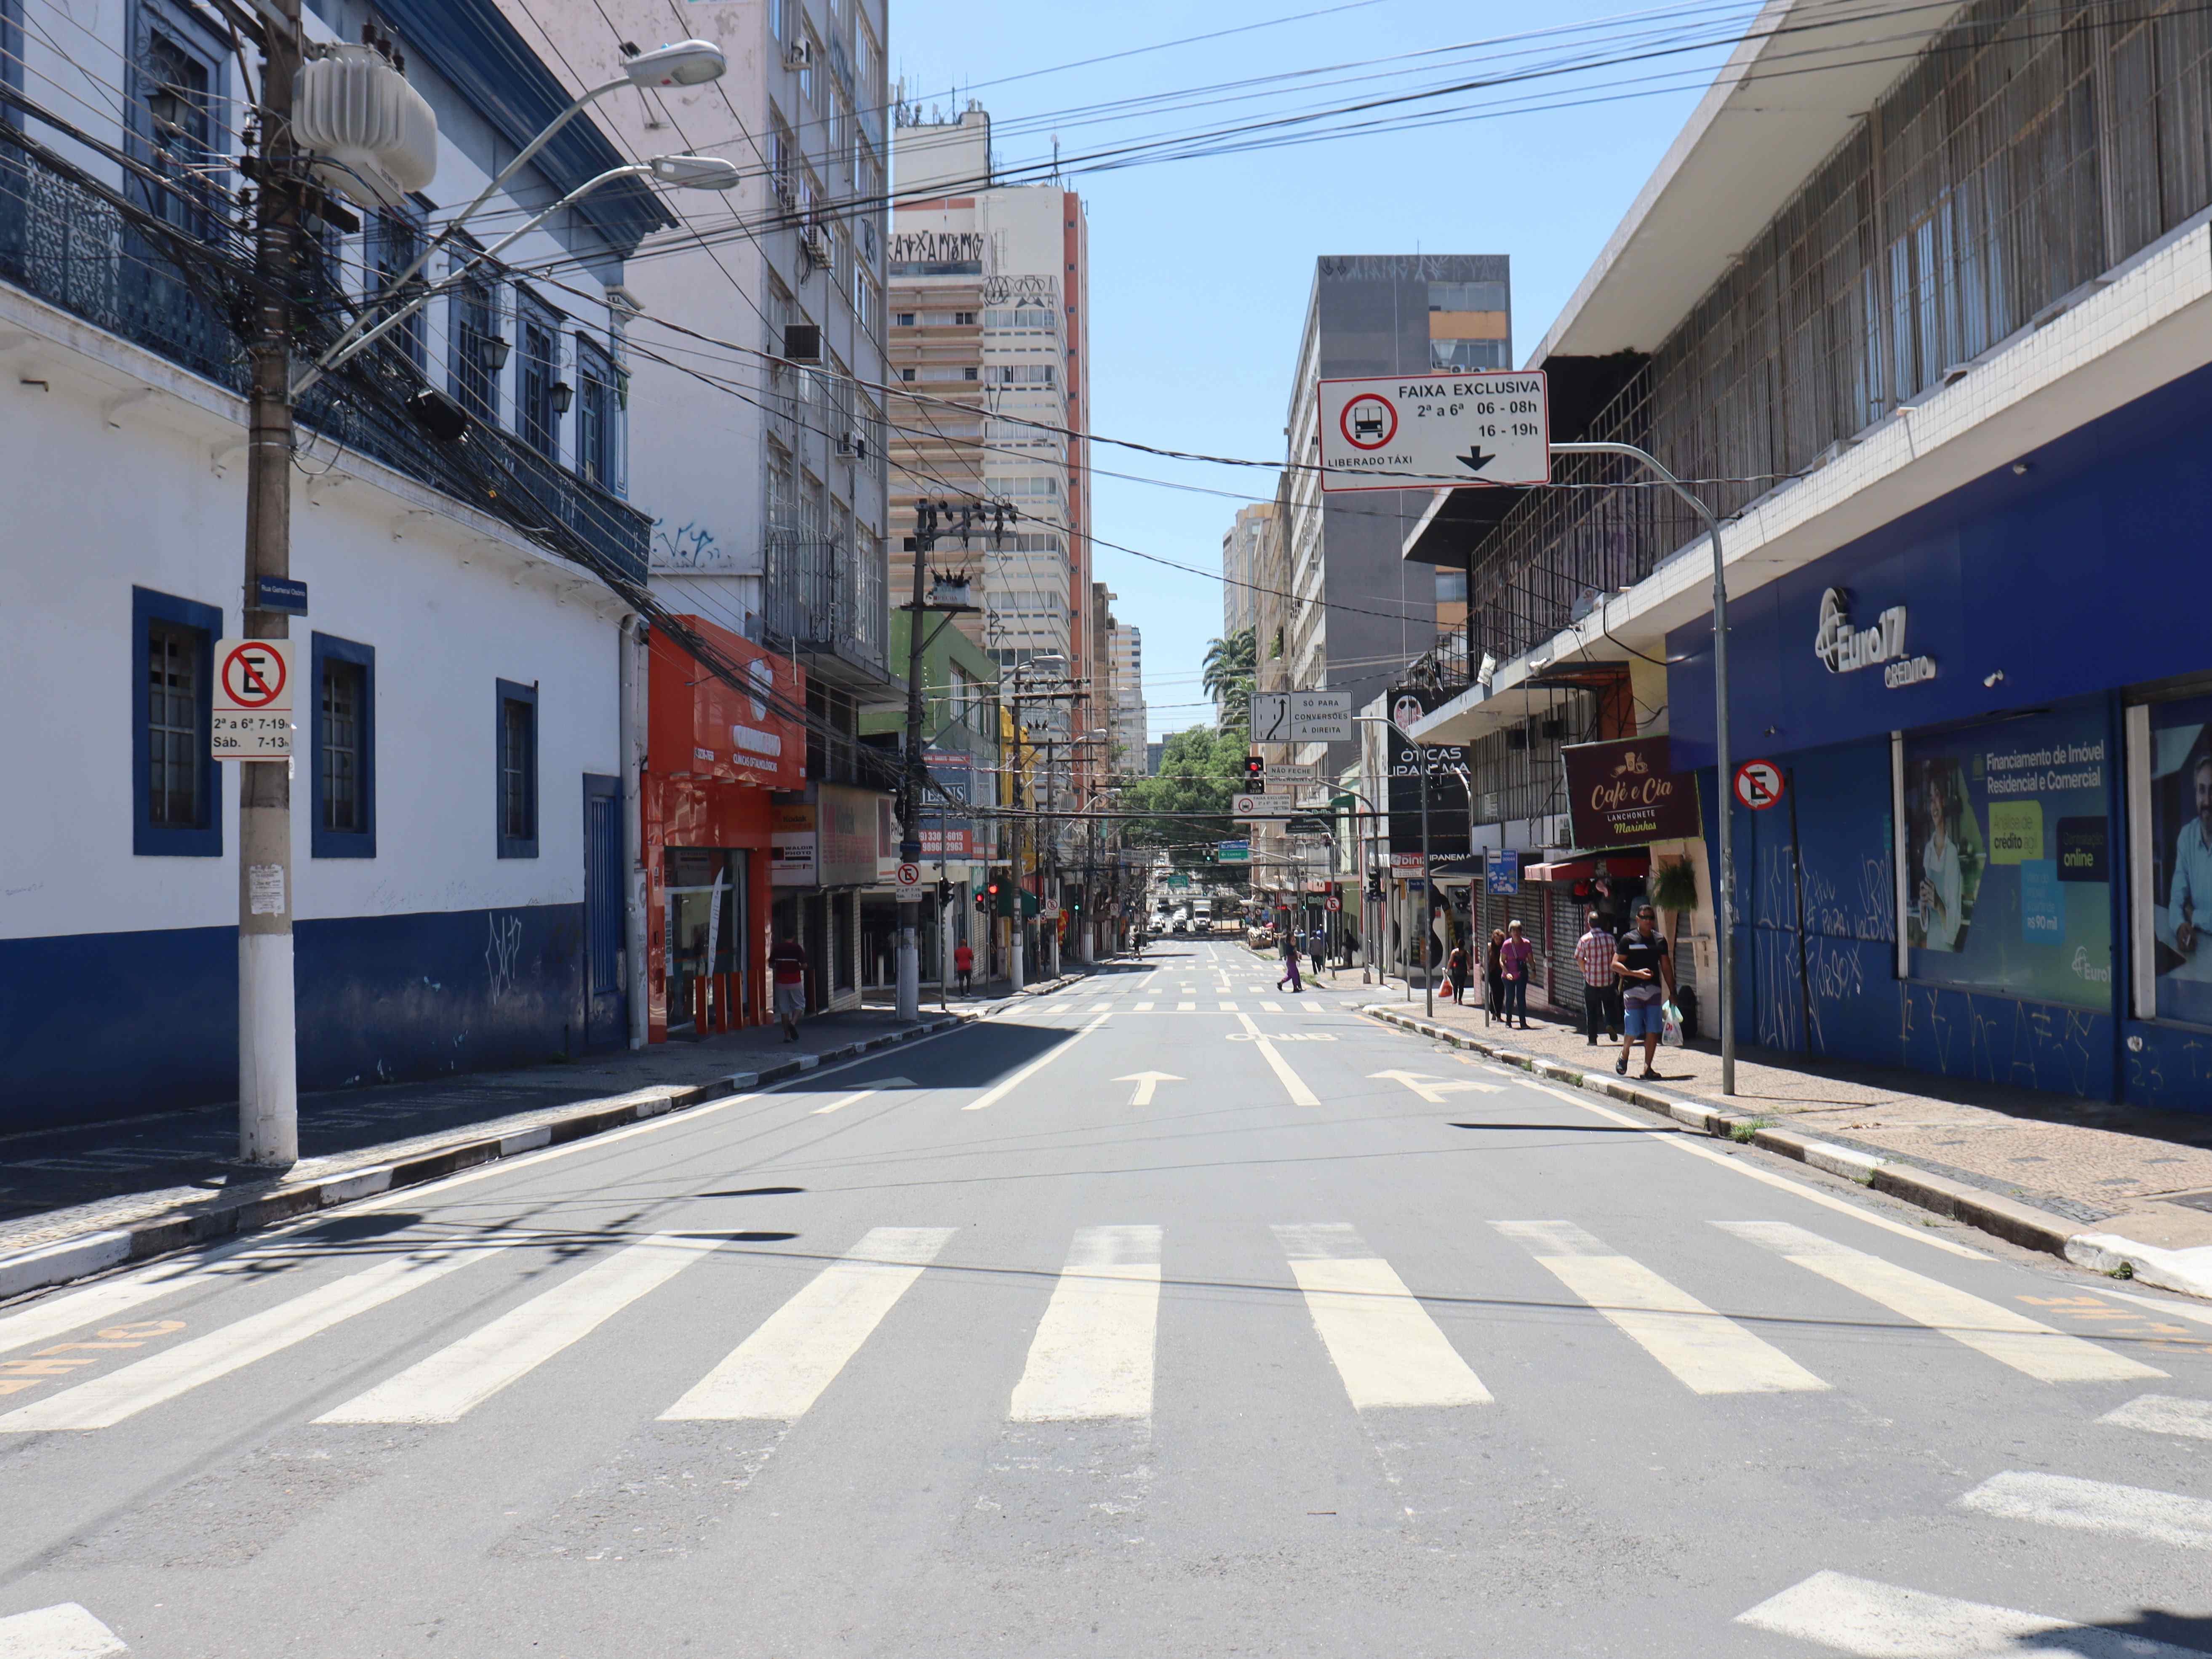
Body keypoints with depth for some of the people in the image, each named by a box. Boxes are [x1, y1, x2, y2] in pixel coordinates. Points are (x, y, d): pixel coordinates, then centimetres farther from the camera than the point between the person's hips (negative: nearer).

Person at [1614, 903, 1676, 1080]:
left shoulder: (1660, 940, 11)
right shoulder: (1628, 939, -2)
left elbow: (1666, 966, 15)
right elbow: (1615, 964, -4)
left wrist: (1672, 992, 11)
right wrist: (1637, 973, -17)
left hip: (1654, 990, 4)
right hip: (1633, 990, -3)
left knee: (1653, 1030, -2)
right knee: (1632, 1031, -3)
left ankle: (1648, 1067, 5)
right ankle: (1624, 1056, 25)